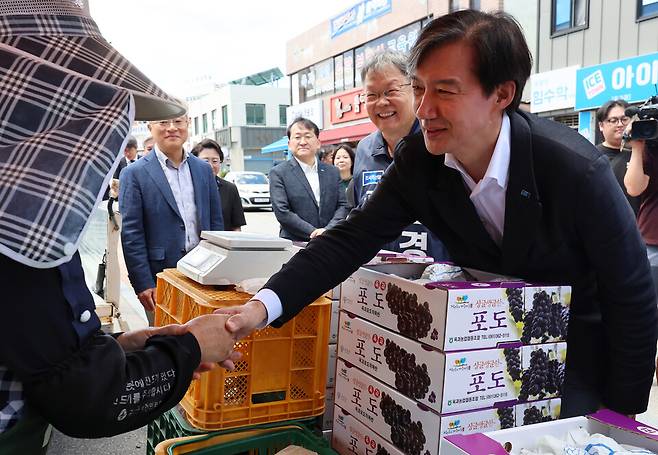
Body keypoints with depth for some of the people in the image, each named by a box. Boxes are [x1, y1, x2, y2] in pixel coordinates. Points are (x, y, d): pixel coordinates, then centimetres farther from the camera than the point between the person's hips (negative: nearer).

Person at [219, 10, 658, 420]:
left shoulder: (577, 169, -29)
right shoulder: (418, 160, -17)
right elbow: (351, 239, -18)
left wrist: (620, 414, -12)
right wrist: (263, 306, -32)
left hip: (574, 345, -3)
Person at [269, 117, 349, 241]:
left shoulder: (333, 172, 14)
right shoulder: (278, 173, 2)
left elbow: (342, 205, 10)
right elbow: (282, 212, -6)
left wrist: (328, 230, -8)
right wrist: (313, 233, -11)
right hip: (295, 244, -3)